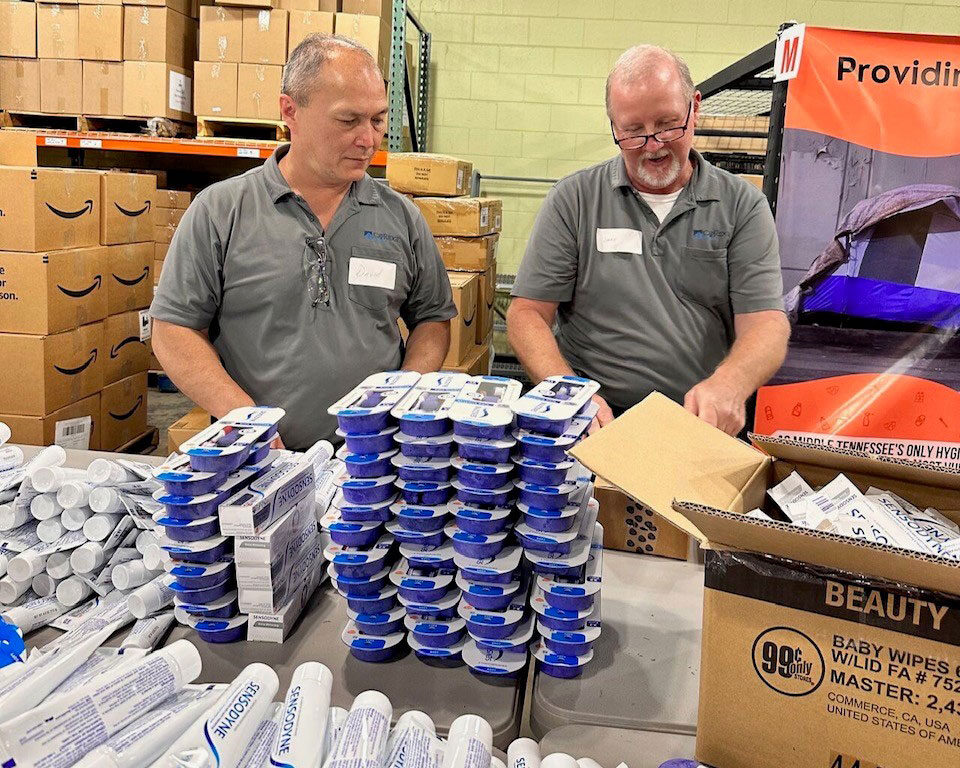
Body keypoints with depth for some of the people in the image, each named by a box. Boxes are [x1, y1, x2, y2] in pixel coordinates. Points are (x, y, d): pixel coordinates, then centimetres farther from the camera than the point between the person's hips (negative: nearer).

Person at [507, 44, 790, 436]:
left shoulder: (742, 205, 7)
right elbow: (527, 313, 3)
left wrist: (728, 385, -25)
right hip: (593, 420, -1)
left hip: (704, 420, 1)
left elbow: (766, 322, -1)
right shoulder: (573, 200, 6)